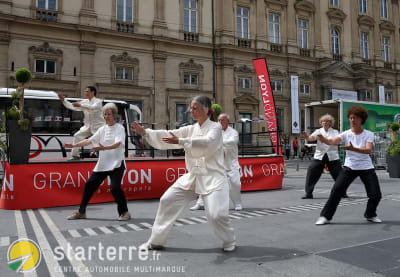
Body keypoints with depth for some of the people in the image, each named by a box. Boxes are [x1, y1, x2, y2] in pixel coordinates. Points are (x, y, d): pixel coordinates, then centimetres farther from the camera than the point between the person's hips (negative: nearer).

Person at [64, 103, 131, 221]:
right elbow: (89, 141, 11)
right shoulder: (102, 129, 12)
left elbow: (118, 144, -22)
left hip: (116, 163, -6)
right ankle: (81, 212, 22)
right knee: (89, 184, 7)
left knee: (115, 188, -20)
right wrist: (74, 145, -1)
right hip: (102, 164, 6)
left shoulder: (119, 128, -5)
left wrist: (104, 148, -37)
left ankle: (124, 212, 1)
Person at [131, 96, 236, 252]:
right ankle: (156, 241, 18)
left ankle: (229, 241, 17)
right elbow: (168, 136, -1)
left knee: (216, 214, -17)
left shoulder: (215, 127, -7)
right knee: (167, 200, 1)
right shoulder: (190, 129, 9)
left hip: (212, 177, -6)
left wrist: (180, 141, -37)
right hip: (193, 176, 6)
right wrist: (145, 132, -13)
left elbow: (206, 143, -28)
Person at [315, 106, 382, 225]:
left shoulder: (369, 134, -6)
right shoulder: (346, 134, -4)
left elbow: (368, 150, -23)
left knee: (376, 195, -1)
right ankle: (325, 216, 1)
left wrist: (353, 149, -42)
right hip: (349, 167, 0)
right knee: (336, 190, -10)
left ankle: (370, 215, 29)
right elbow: (332, 141, -24)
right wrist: (323, 138, -47)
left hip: (366, 168, 0)